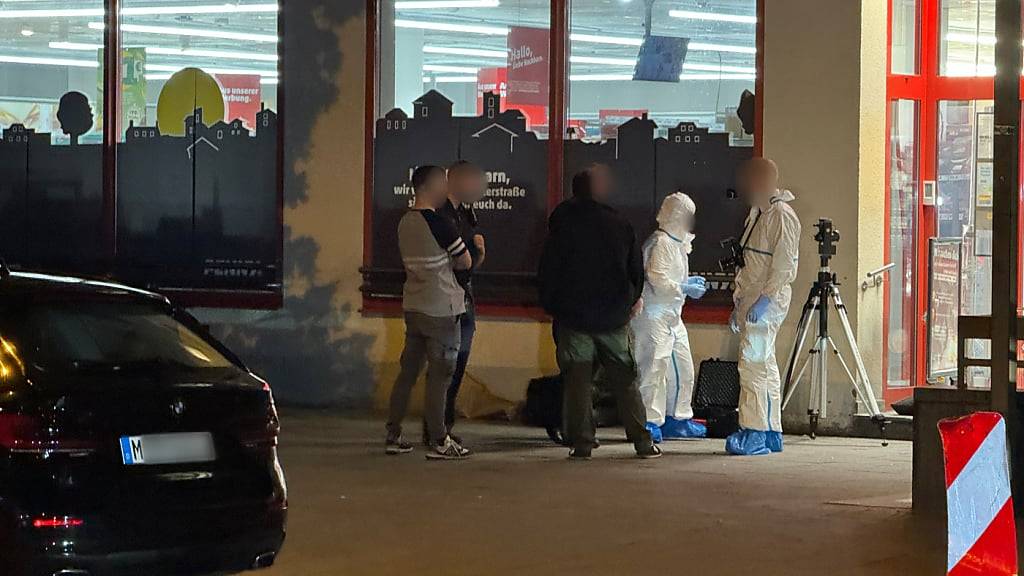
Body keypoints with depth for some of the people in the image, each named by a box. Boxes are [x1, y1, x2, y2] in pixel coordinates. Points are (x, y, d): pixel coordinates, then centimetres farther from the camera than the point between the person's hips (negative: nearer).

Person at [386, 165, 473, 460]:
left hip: (412, 306, 8)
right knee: (439, 375, -2)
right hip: (440, 310, -8)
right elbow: (466, 262, -10)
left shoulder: (405, 222, 9)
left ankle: (393, 436, 14)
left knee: (408, 371, 12)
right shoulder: (438, 223, -16)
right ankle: (439, 442, 2)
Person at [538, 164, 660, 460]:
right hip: (614, 318, 2)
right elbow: (637, 268, 8)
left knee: (578, 382, 2)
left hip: (573, 316, -2)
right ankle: (642, 442, 7)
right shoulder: (620, 225, 0)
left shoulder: (562, 226, -6)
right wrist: (633, 299, 23)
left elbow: (547, 271, -3)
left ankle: (581, 443, -1)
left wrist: (550, 306, 9)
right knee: (625, 380, 8)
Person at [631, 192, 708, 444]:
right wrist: (685, 289, -17)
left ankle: (678, 418, 20)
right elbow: (657, 279, -21)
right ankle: (649, 422, -7)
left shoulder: (678, 243, 17)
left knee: (682, 367, 12)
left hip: (671, 315, 10)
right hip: (654, 314, -10)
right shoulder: (660, 243, -14)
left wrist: (689, 282, 11)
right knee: (655, 367, -10)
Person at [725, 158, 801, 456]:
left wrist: (764, 300, -23)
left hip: (767, 302, -10)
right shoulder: (757, 214, 19)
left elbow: (784, 265, -19)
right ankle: (771, 433, 14)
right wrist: (739, 304, 21)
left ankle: (755, 434, -13)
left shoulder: (781, 216, -12)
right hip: (751, 301, 10)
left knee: (753, 363, -13)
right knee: (764, 365, 11)